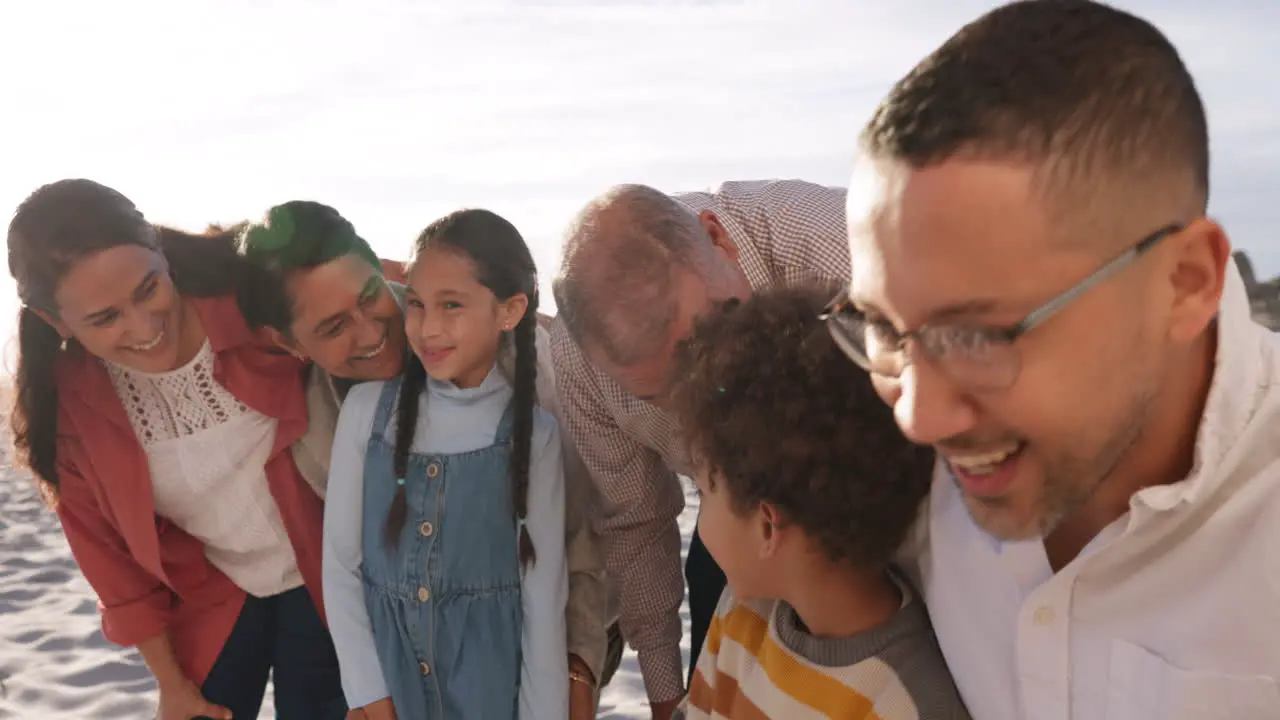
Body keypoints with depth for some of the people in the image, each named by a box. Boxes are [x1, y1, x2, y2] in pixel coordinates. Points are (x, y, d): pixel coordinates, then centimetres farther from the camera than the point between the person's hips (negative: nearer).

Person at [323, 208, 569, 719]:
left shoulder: (533, 433, -11)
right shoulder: (367, 409, -8)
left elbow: (544, 594, -7)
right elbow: (340, 565, -2)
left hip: (491, 677, -1)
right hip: (386, 662, 1)